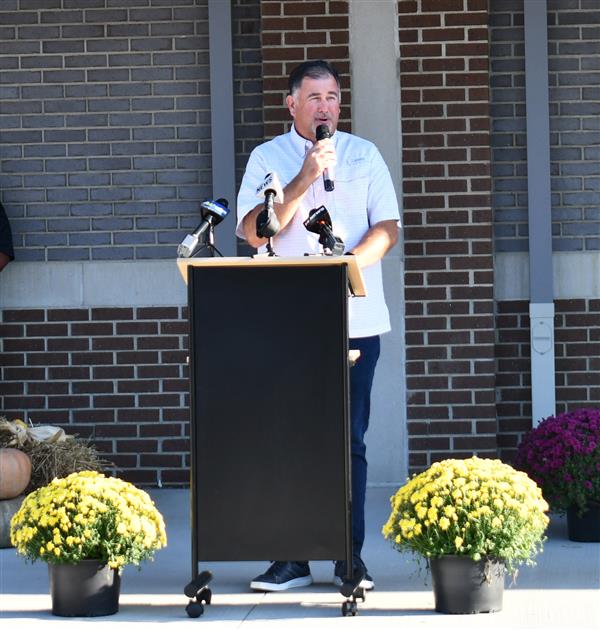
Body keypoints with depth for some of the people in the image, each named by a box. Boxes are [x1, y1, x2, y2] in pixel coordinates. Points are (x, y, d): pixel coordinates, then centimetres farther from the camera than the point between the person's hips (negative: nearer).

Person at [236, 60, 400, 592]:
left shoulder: (364, 155, 12)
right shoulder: (267, 158, 8)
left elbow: (386, 228, 4)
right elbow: (254, 231, -4)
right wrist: (305, 179, -13)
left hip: (355, 319, 1)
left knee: (348, 441, 0)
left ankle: (350, 556, 5)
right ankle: (291, 557, 3)